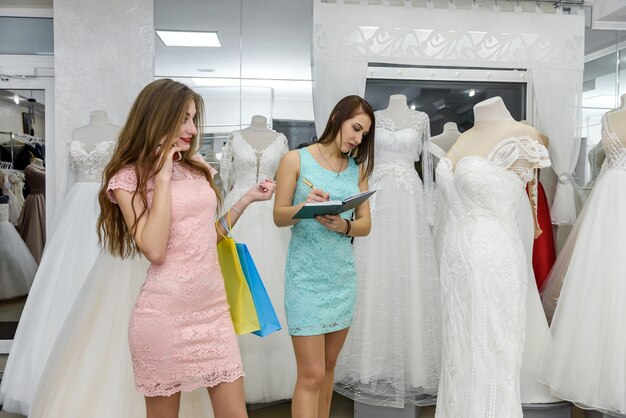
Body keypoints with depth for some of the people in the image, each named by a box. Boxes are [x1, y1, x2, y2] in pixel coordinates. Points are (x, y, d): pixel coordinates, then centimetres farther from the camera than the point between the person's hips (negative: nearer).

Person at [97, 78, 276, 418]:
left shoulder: (197, 168, 11)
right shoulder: (128, 176, -4)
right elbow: (155, 250, -18)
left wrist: (247, 199, 10)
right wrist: (163, 176, -14)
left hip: (213, 308, 5)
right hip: (165, 315, -4)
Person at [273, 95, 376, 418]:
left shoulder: (358, 168, 9)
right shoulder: (296, 159, -3)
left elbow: (365, 224, 7)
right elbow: (279, 216, -3)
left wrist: (343, 225, -14)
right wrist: (304, 206, -23)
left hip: (343, 275, 5)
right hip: (306, 276, -5)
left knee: (329, 366, 15)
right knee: (311, 375, -5)